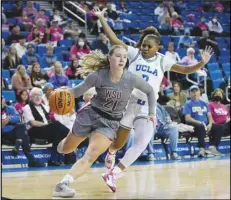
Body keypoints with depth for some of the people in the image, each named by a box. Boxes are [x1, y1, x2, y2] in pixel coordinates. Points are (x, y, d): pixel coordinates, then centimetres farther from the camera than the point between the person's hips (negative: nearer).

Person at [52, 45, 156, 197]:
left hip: (110, 123, -1)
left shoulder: (131, 79, -16)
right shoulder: (98, 75, -17)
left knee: (90, 156, -25)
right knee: (66, 149, 19)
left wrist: (152, 113, 0)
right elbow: (79, 90, -9)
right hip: (91, 114, 1)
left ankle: (63, 185, -29)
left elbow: (150, 91, 2)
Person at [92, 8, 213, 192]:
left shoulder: (163, 61, 2)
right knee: (118, 143, 9)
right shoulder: (135, 53, -2)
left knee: (141, 144, -15)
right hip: (127, 103, -1)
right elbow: (114, 40, -7)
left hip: (147, 108, 1)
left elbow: (186, 70, 0)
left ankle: (112, 174, -9)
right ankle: (111, 153, 48)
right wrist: (102, 18, -12)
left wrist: (201, 64, -17)